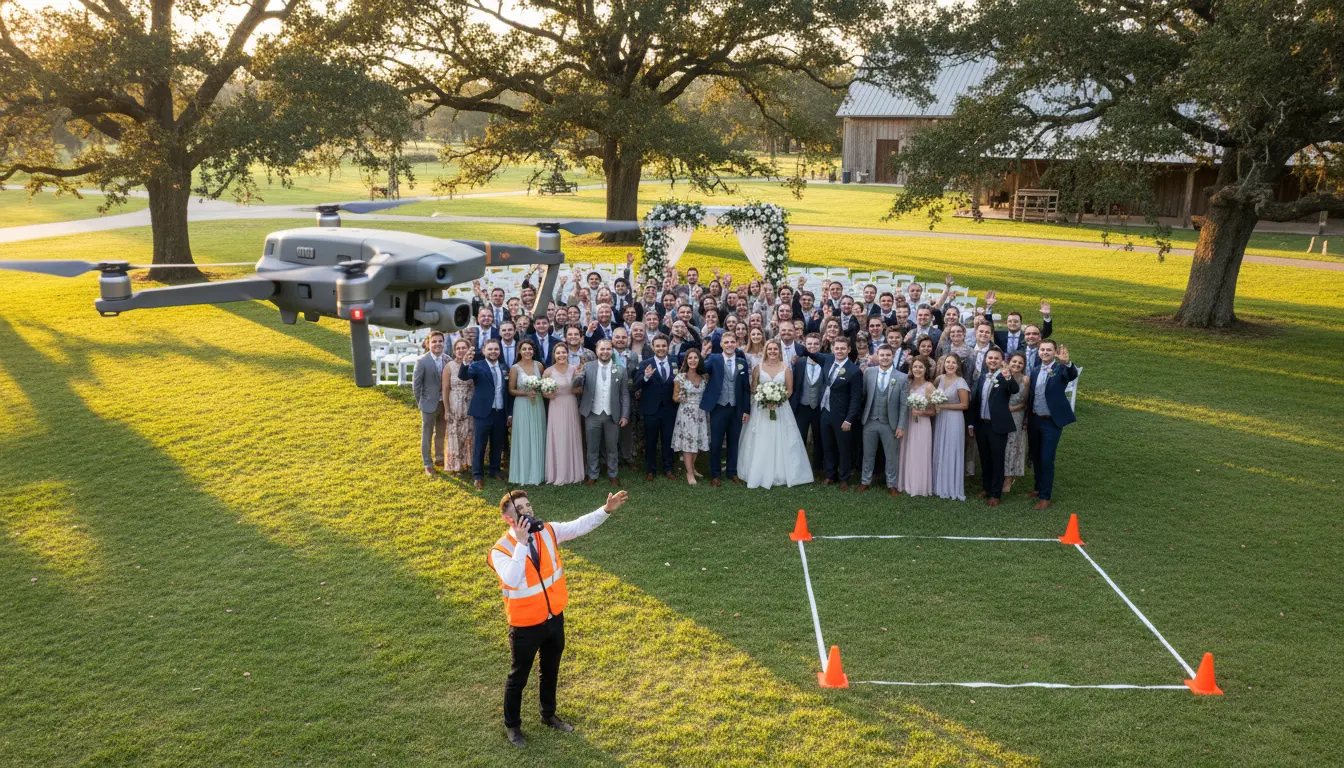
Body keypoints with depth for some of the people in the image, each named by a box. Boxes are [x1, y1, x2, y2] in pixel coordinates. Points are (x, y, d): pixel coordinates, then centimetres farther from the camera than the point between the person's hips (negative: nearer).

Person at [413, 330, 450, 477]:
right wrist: (421, 403, -6)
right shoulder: (422, 361, -15)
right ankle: (428, 465, 19)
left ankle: (439, 458, 37)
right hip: (429, 404, -4)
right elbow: (416, 384, -9)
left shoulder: (447, 360, -6)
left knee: (441, 434, 19)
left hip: (444, 403, 4)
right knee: (427, 436, 8)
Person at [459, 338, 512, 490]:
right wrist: (465, 363, -43)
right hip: (483, 413, -4)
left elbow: (508, 392, 12)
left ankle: (495, 470, 33)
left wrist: (510, 413, 10)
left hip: (500, 413, 4)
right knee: (479, 446, 3)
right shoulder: (477, 366, -5)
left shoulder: (504, 368, 8)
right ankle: (478, 476, 13)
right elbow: (462, 376, -23)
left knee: (498, 445, 16)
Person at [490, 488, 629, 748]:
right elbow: (512, 580, -40)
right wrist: (521, 542, -41)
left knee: (551, 670, 25)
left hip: (555, 617, 5)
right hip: (526, 625, -5)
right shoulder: (501, 550, -24)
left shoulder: (547, 531, -8)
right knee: (519, 676, 14)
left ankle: (548, 714, 48)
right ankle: (512, 726, 36)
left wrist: (606, 510, -22)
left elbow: (580, 525, -9)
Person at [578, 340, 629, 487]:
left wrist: (625, 415, -5)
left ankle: (612, 475, 27)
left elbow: (625, 394, 0)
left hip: (612, 415, 0)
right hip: (592, 415, 0)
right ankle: (592, 476, 24)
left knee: (612, 448, 13)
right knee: (592, 448, 11)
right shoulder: (587, 367, -2)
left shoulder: (620, 369, -2)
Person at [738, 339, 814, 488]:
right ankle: (760, 474, 9)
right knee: (760, 443, 1)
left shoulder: (786, 368, 1)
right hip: (761, 409, 0)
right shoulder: (758, 367, 1)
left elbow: (790, 390, 1)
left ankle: (781, 475, 10)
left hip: (781, 408, 0)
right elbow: (753, 388, 2)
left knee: (781, 443, 1)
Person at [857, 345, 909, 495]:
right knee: (868, 454, 15)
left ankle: (891, 485, 25)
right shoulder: (868, 372, -2)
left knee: (892, 456, 10)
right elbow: (862, 394, 2)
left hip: (890, 424, -2)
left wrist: (901, 426, -9)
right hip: (870, 422, 2)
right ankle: (865, 481, 30)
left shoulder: (902, 378, -8)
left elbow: (904, 404, -7)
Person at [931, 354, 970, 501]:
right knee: (939, 452, 11)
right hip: (940, 419, 6)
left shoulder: (960, 382, -13)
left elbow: (964, 405, -13)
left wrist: (942, 406, -14)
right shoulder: (940, 378, 4)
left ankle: (953, 488, 12)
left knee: (952, 453, 1)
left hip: (954, 421, -6)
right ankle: (940, 486, 21)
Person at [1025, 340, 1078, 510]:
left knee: (1047, 459, -4)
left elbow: (1073, 375, -31)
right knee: (1036, 457, 16)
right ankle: (1040, 488, 33)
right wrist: (1027, 418, 14)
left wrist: (1066, 362, -51)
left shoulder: (1060, 369, -8)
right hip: (1034, 420, 6)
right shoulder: (1035, 372, 9)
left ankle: (1045, 497, 3)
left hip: (1052, 422, -6)